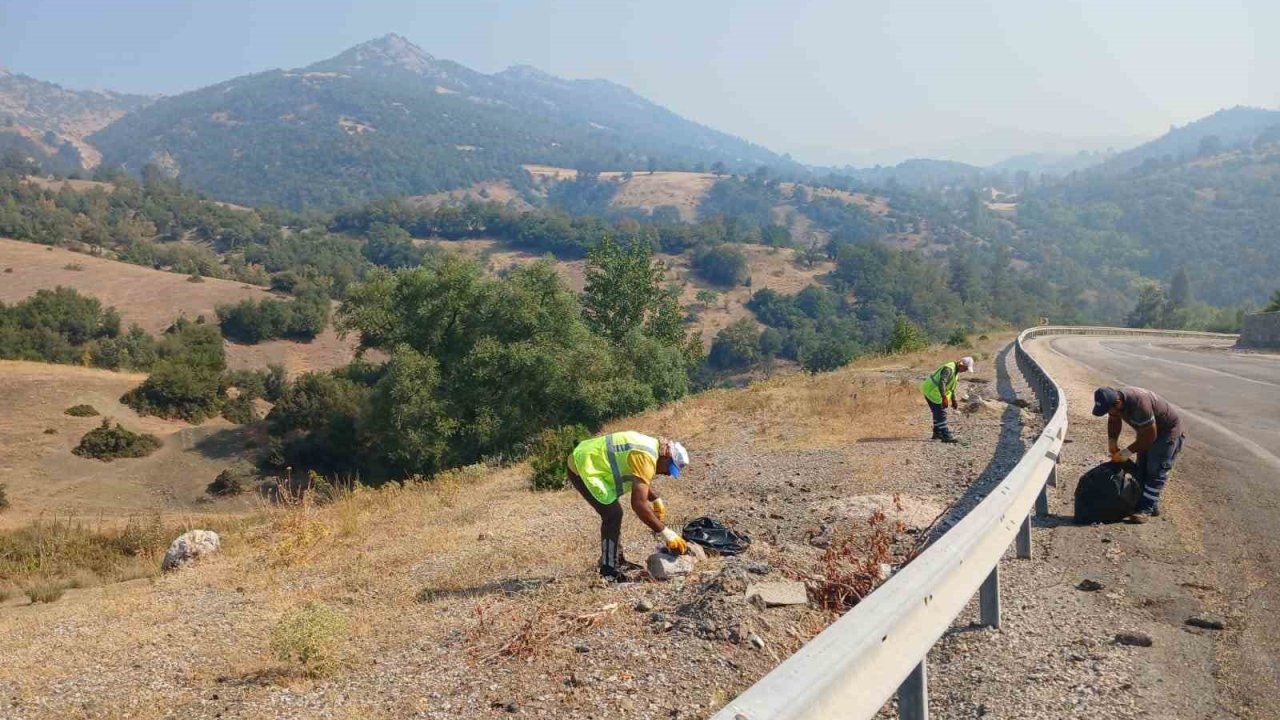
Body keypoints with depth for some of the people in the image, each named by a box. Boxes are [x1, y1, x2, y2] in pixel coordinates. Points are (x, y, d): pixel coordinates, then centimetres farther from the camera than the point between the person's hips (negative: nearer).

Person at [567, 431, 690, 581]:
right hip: (583, 468, -11)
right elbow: (638, 504, -30)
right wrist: (665, 533, -25)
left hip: (587, 462, 11)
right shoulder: (646, 457, -24)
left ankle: (617, 560, 28)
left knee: (613, 512, 17)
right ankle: (608, 571, -4)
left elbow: (642, 482, 27)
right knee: (613, 514, -12)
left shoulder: (650, 447, 7)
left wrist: (657, 501, 13)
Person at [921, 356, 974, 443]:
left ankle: (937, 433, 31)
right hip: (932, 391, -10)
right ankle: (946, 436, -13)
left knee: (938, 413, 19)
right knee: (941, 414, -12)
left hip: (933, 391, 10)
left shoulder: (956, 371, 11)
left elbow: (951, 387, 22)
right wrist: (944, 397, -38)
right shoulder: (949, 369, -23)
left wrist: (953, 400, 23)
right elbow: (941, 383, -34)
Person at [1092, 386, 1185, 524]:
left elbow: (1150, 436, -32)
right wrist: (1112, 443, -7)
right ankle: (1152, 506, 17)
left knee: (1156, 472, -11)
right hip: (1147, 429, 9)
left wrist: (1126, 453, -26)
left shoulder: (1139, 404, -41)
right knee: (1142, 470, 9)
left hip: (1167, 430, -9)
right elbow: (1114, 421, 6)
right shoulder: (1114, 400, -16)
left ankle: (1146, 509, -10)